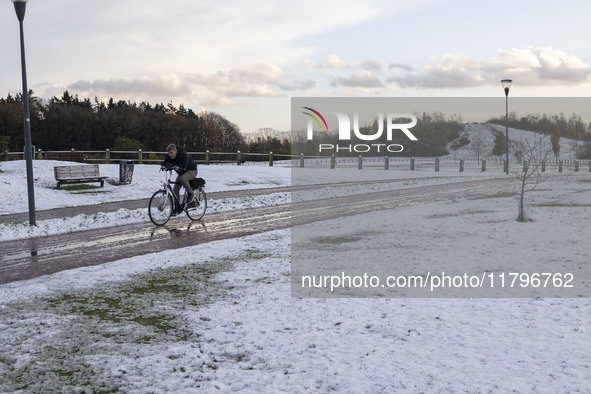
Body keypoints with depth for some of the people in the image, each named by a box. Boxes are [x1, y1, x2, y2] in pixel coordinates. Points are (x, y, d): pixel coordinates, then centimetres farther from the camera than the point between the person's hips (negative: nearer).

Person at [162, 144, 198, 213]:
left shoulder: (183, 154, -31)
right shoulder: (169, 156, -10)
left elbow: (184, 166, -42)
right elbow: (164, 163, -16)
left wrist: (173, 166, -54)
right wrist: (165, 166, -41)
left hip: (191, 171, -7)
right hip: (181, 173, 7)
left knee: (182, 178, -38)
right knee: (175, 190, -2)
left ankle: (191, 194, -17)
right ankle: (177, 207, 9)